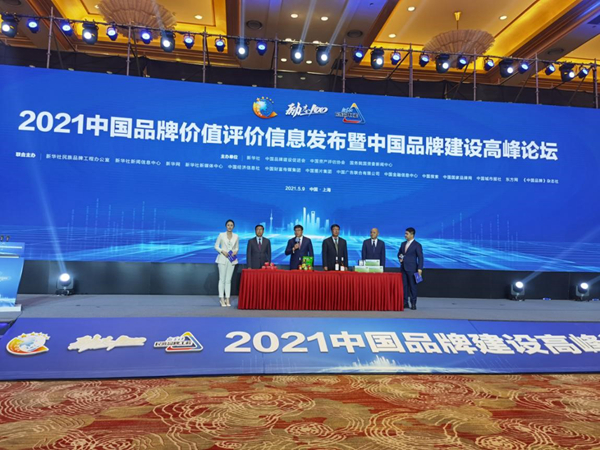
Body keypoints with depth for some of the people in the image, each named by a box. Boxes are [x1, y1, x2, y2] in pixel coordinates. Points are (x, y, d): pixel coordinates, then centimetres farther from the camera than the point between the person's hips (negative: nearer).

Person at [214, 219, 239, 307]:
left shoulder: (236, 236, 5)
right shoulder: (221, 235, -1)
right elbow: (216, 246, 1)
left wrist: (235, 251, -8)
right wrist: (222, 251, -14)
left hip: (232, 259, 2)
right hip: (223, 259, -2)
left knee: (228, 280, 4)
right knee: (222, 279, -2)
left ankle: (227, 299, 8)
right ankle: (221, 299, 2)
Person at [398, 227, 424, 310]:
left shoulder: (417, 245, -5)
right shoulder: (403, 244, 13)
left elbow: (420, 257, -9)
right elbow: (399, 253, 24)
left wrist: (420, 268, -17)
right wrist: (400, 258, 1)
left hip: (411, 269, -6)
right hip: (403, 268, 6)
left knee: (412, 286, -1)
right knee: (404, 285, 6)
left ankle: (413, 303, 5)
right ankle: (405, 303, 12)